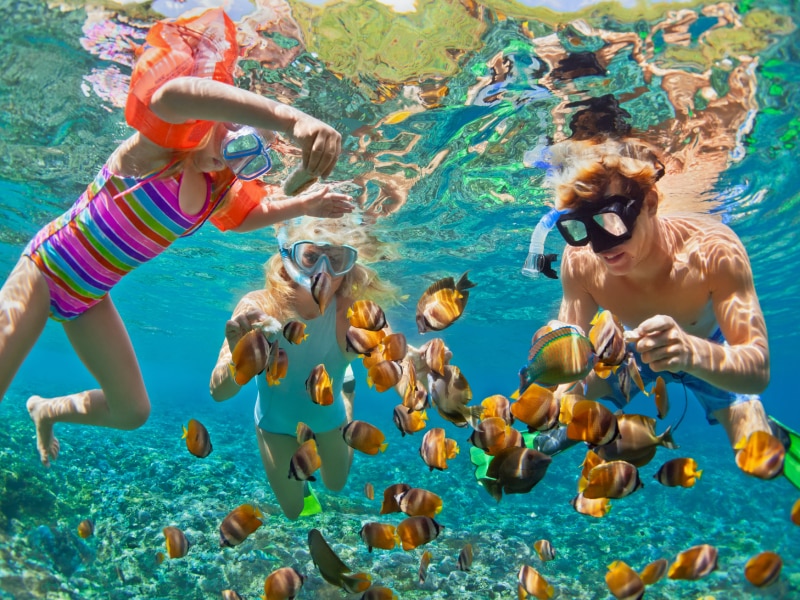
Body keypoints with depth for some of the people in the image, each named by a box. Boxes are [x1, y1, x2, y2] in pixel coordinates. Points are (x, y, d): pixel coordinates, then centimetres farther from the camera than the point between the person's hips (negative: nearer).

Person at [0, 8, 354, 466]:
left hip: (91, 300, 7)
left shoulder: (223, 193, -2)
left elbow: (259, 212, 21)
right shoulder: (166, 139, -23)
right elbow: (174, 93, -49)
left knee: (132, 411, 9)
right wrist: (292, 118, -63)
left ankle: (46, 411, 36)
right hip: (47, 267, -7)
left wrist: (302, 205, -1)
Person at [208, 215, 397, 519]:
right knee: (293, 511, 20)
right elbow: (219, 392, -38)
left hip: (328, 416, 1)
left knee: (336, 485, 30)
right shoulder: (258, 307, -35)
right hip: (276, 423, 0)